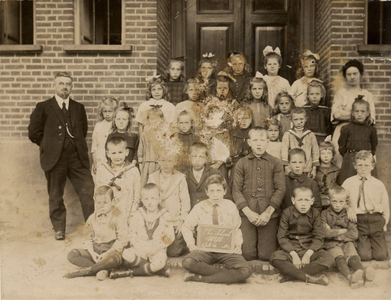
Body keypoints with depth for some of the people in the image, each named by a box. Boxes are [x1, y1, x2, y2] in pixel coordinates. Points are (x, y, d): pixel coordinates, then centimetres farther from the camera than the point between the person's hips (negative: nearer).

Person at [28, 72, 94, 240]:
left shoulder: (79, 108, 12)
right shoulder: (43, 108, 2)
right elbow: (34, 133, 1)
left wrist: (77, 145, 10)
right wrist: (50, 146, 4)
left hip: (77, 158, 2)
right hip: (54, 159, -2)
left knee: (88, 191, -1)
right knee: (55, 196, 7)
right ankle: (59, 229, 21)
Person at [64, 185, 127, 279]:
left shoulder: (119, 218, -7)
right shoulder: (92, 218, 8)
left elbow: (121, 241, -10)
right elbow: (88, 238, 10)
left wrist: (107, 254, -17)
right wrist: (92, 253, -8)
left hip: (111, 251, -5)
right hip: (95, 250, 5)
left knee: (112, 260, -40)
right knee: (72, 255, -14)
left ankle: (85, 271, -24)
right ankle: (101, 270, -26)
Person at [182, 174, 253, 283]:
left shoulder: (230, 207, 5)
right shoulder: (200, 208, 3)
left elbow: (237, 229, 14)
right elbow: (187, 227, 12)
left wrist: (238, 244, -4)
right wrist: (191, 243, -4)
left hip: (227, 250, 1)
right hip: (205, 249, 0)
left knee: (245, 272, -28)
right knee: (187, 262, -33)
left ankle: (200, 277, -21)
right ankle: (227, 274, -18)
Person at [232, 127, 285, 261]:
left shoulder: (275, 163, 6)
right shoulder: (241, 163, 8)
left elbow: (280, 189, 0)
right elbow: (236, 190, 2)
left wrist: (268, 212, -11)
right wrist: (248, 212, -9)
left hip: (269, 214, -1)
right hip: (247, 214, 1)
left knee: (266, 255, -1)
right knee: (248, 255, -3)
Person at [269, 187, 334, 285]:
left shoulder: (315, 214, 3)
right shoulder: (287, 213, -1)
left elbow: (318, 238, -2)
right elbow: (282, 237, -6)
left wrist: (308, 254, -17)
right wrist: (294, 254, -19)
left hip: (310, 249, 2)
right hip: (290, 249, -1)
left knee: (328, 259, -28)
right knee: (275, 258, -32)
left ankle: (290, 275, -28)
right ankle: (309, 278, -31)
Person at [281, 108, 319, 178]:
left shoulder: (311, 135, 8)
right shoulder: (287, 135, 3)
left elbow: (315, 151, 9)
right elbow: (284, 151, -1)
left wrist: (314, 168, 5)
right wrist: (287, 167, -8)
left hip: (307, 170, 1)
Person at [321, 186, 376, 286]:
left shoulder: (348, 215, 15)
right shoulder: (324, 214, 9)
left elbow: (354, 234, 1)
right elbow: (324, 233, -6)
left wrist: (334, 234, -5)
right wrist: (343, 231, -1)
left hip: (346, 242, 3)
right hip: (331, 245, -2)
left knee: (353, 256, -30)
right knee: (339, 258, -34)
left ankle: (363, 272, -60)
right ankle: (350, 276, -62)